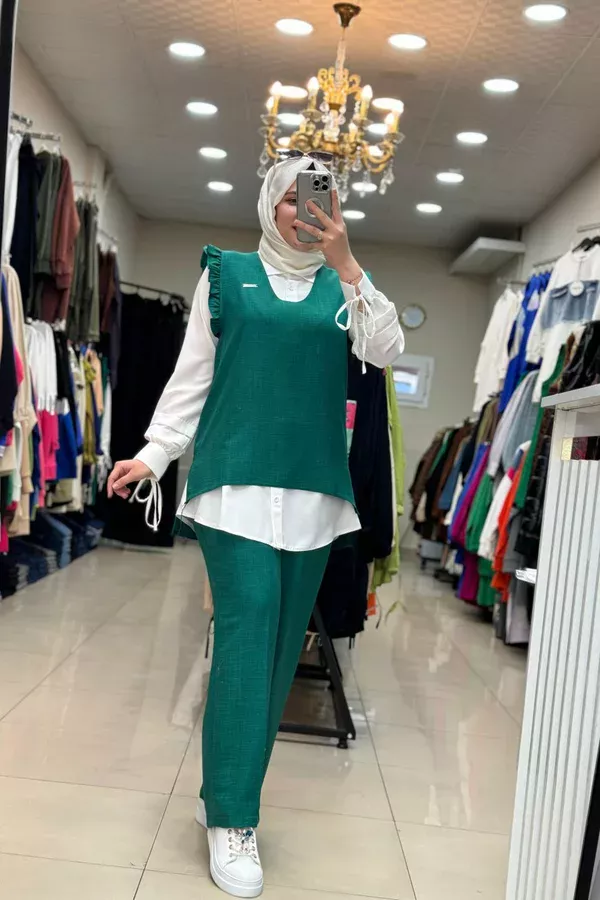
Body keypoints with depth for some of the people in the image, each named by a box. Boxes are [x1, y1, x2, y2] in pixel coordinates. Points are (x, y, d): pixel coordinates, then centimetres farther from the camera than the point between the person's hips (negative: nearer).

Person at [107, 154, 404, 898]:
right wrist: (154, 453, 1)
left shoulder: (341, 285, 12)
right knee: (247, 629, -10)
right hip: (237, 475, -3)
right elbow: (193, 373, 8)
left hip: (312, 487, 3)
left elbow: (387, 351, -4)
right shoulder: (228, 273, 8)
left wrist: (347, 265, -10)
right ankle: (231, 818, -3)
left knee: (282, 638, 5)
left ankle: (223, 791, 19)